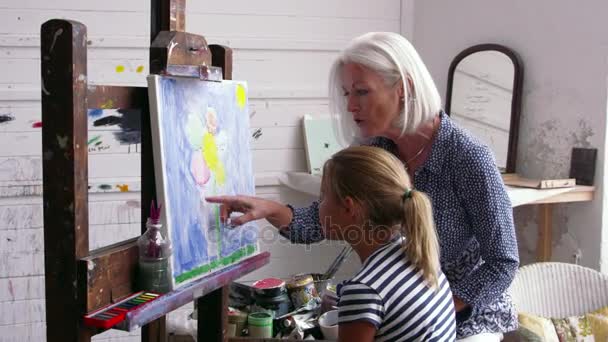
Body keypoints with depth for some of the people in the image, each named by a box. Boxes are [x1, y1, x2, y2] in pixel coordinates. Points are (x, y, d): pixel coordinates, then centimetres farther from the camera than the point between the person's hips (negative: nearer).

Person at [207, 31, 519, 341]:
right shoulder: (369, 152, -7)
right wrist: (269, 209, -22)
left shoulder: (467, 158, -23)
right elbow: (319, 223, -3)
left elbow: (503, 263, -17)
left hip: (467, 317, -5)